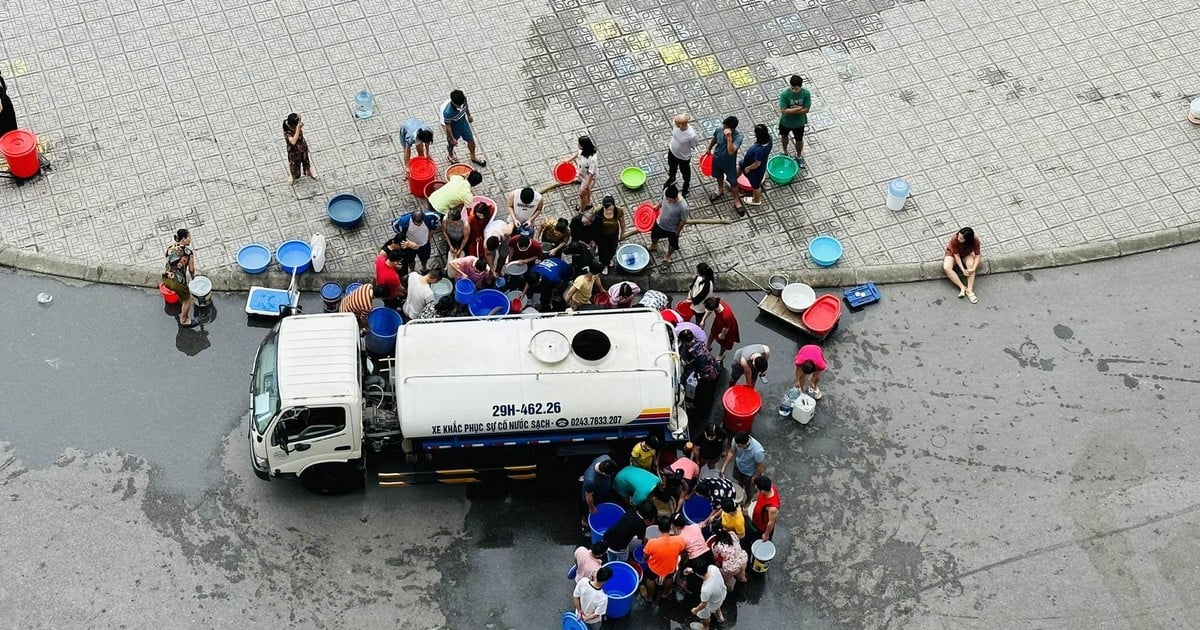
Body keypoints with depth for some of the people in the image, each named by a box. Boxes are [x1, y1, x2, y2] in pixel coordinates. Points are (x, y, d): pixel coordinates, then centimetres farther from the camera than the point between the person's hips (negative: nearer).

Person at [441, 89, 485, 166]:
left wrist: (469, 115, 16)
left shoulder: (463, 98, -29)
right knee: (451, 144, 25)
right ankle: (451, 155, 60)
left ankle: (473, 157, 54)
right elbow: (448, 126, -27)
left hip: (464, 124, 5)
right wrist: (452, 138, -16)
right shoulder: (448, 112, -44)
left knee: (471, 141, 24)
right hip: (454, 130, -5)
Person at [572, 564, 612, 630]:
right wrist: (585, 618, -10)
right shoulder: (603, 598, -41)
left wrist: (579, 611, -6)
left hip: (579, 614, 3)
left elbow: (575, 596, -17)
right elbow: (596, 614, -26)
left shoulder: (583, 582, -33)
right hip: (593, 621, -3)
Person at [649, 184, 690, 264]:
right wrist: (657, 206, 11)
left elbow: (683, 221, -23)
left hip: (672, 229, -4)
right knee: (654, 235, 33)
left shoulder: (683, 206, -43)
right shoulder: (666, 191, -31)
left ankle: (668, 255, 60)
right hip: (660, 223, 4)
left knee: (672, 244, 27)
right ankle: (654, 246, 68)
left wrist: (677, 231, -9)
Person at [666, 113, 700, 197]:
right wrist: (670, 144, 8)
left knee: (685, 173, 26)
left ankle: (685, 189, 55)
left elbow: (693, 147, -21)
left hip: (683, 157, -5)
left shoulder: (692, 135, -42)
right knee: (672, 167, 35)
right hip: (672, 151, 5)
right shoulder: (677, 125, -26)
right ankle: (671, 178, 68)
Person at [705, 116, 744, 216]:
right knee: (719, 176, 30)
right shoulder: (719, 130, -22)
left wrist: (729, 137, -51)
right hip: (717, 160, 4)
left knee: (733, 182, 15)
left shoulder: (738, 137, -35)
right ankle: (720, 190, 59)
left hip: (729, 163, -4)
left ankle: (736, 201, 37)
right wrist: (709, 149, 18)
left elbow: (731, 151, -47)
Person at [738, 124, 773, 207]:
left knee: (755, 185, 23)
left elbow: (757, 164, -32)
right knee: (740, 165, 33)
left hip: (756, 170, -7)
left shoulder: (759, 150, -47)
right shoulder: (768, 139, -24)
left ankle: (756, 200, 52)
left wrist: (748, 168, -13)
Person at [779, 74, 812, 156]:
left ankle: (798, 157, 49)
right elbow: (783, 111, -31)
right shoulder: (784, 94, -29)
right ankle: (785, 152, 57)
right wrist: (799, 108, -29)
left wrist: (791, 110, -26)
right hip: (786, 121, 0)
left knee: (799, 140, 21)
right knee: (784, 136, 27)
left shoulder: (806, 93, -25)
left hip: (799, 123, 0)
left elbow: (806, 110, -22)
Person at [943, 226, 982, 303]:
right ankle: (962, 287, -25)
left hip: (967, 254, 1)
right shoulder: (954, 239, -34)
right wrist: (963, 270, -31)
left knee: (971, 265, -32)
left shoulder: (975, 240, -30)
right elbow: (956, 255, -27)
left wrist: (973, 269, -34)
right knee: (946, 268, -29)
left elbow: (977, 255, -21)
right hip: (952, 253, -1)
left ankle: (970, 290, -30)